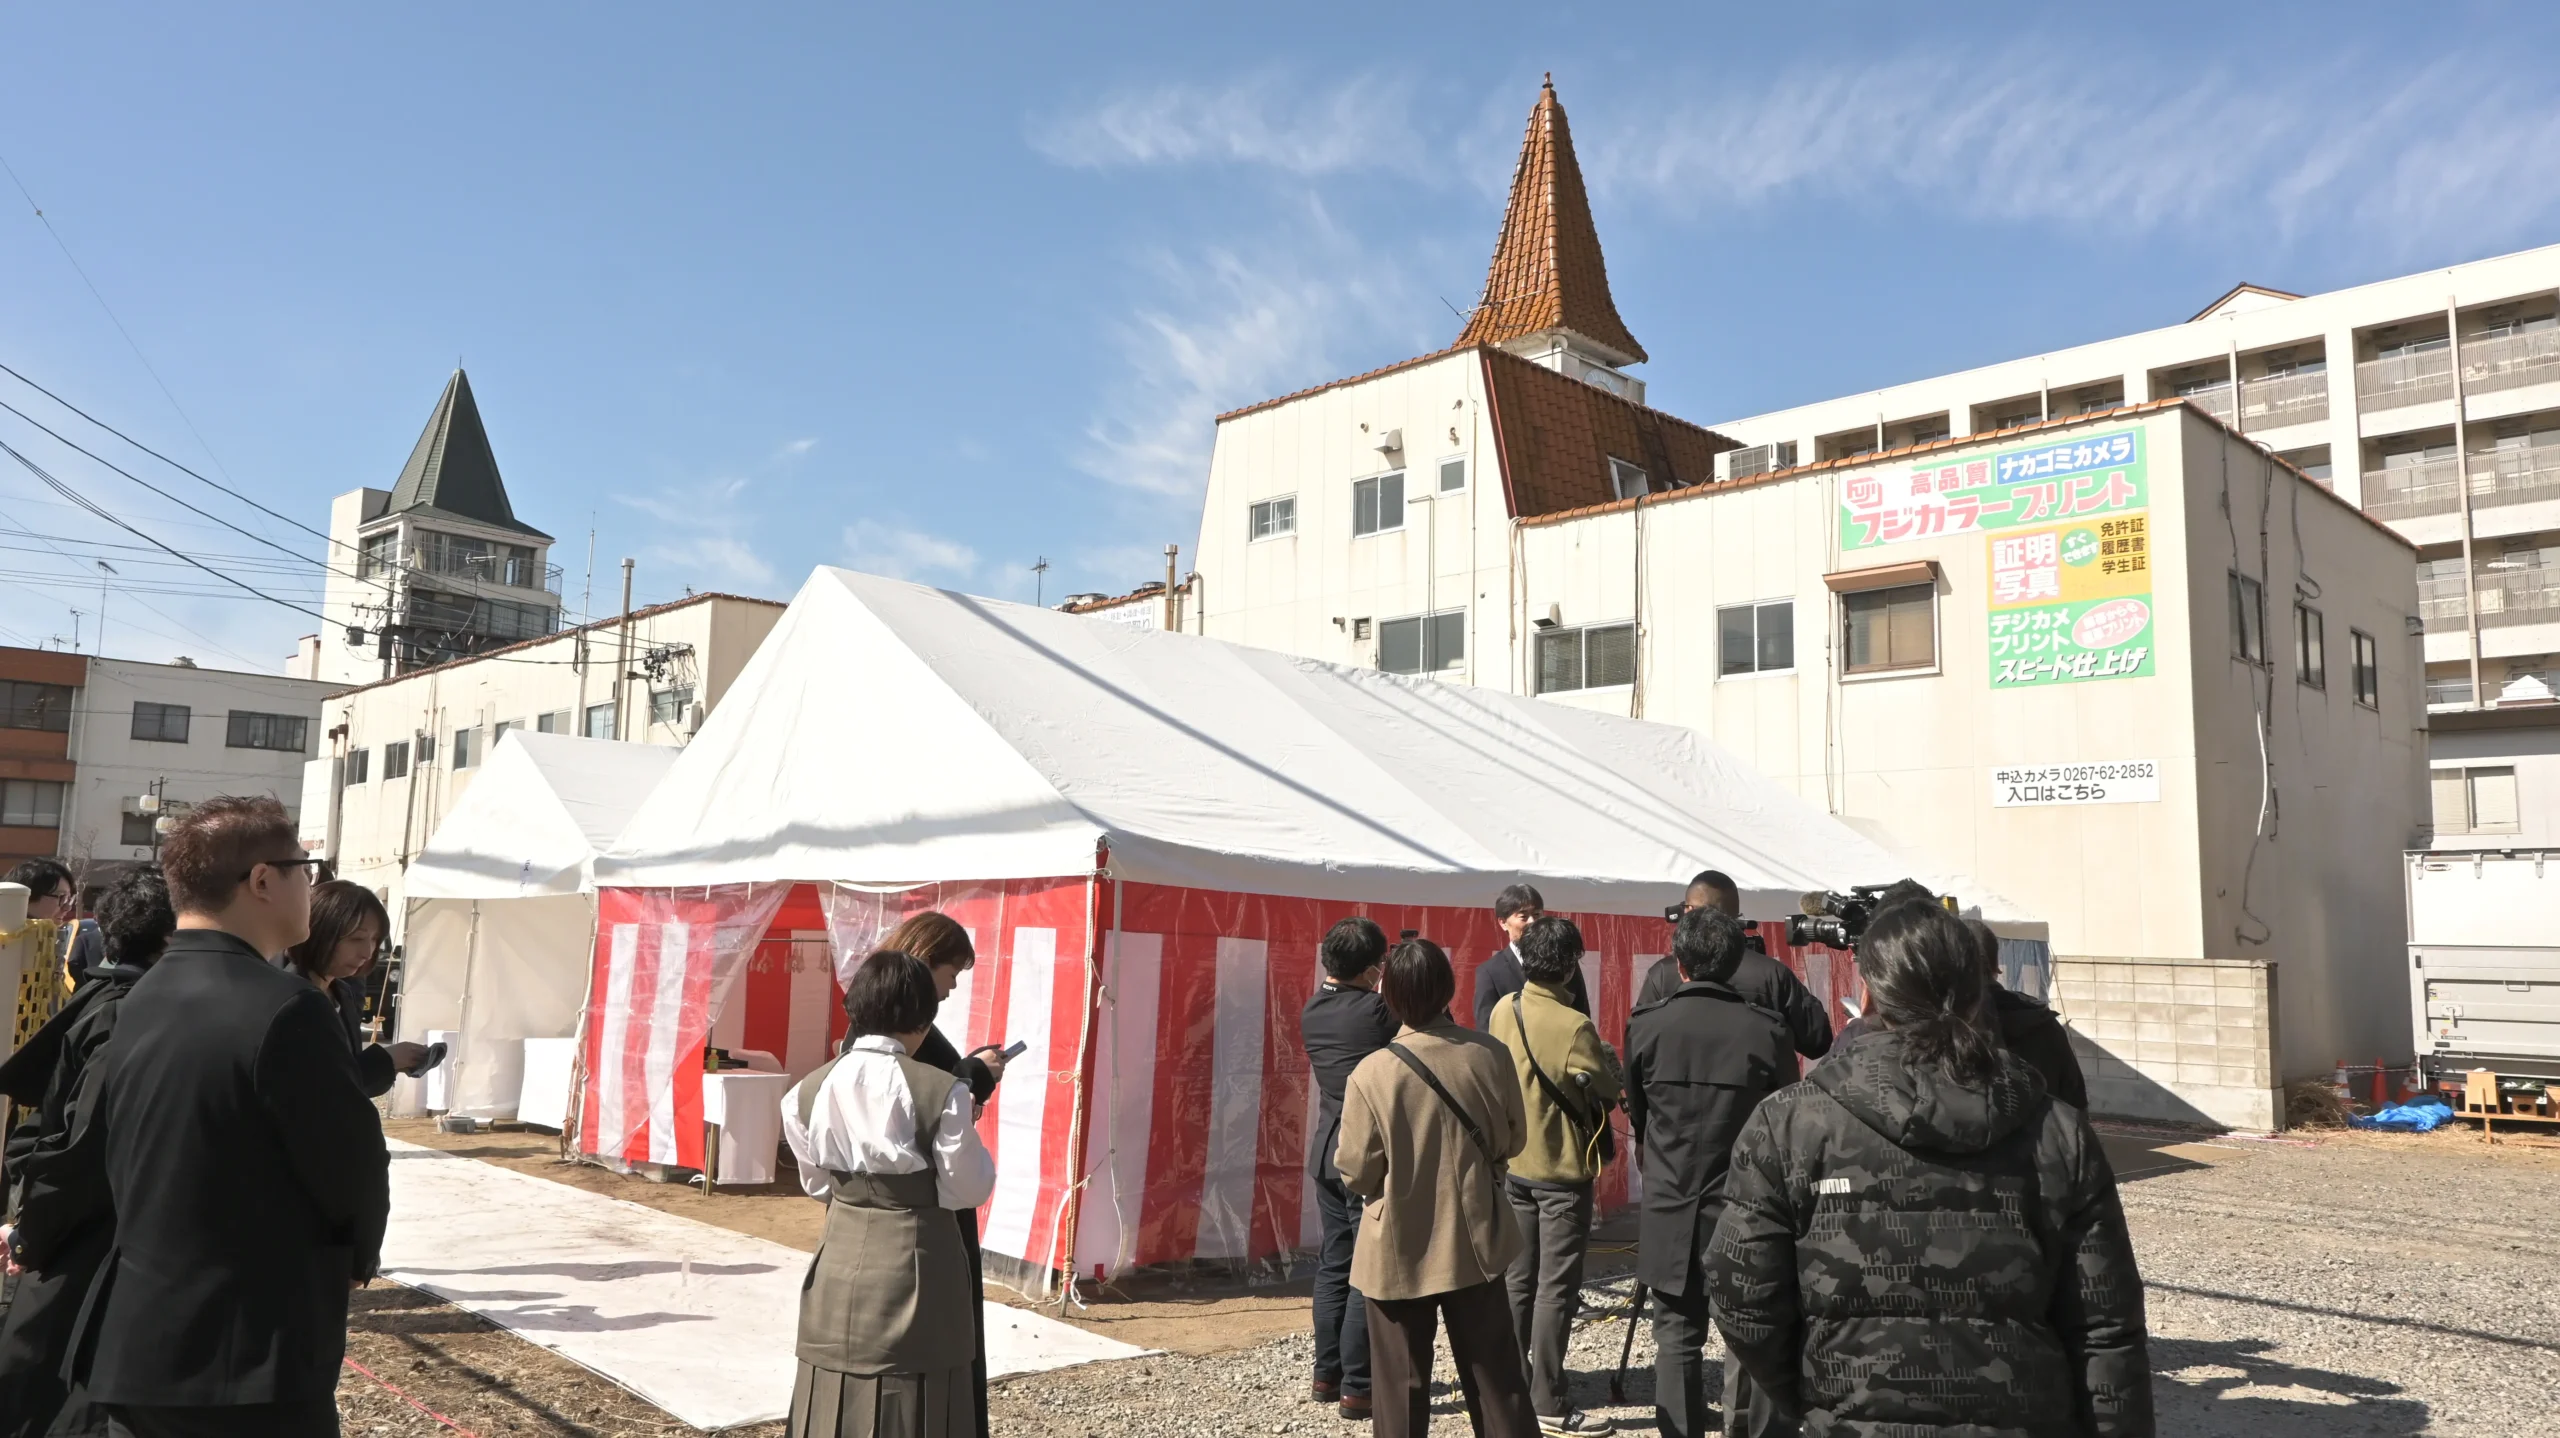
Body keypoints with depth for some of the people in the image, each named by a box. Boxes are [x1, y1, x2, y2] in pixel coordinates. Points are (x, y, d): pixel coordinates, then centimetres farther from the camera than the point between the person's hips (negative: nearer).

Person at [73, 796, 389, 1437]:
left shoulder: (139, 1003, 6)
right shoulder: (286, 1008, -20)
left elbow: (124, 1162, 13)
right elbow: (353, 1167, -13)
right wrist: (358, 1256, 7)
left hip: (135, 1345, 8)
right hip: (250, 1358, -8)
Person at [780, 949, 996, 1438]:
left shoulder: (811, 1091, -3)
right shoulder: (941, 1092, -16)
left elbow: (818, 1183, 9)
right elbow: (970, 1189, -7)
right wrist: (963, 1127, 7)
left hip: (841, 1263, 4)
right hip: (916, 1266, -4)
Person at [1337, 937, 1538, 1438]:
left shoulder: (1372, 1072, -18)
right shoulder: (1491, 1055, -10)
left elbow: (1357, 1174, -11)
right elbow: (1513, 1140, 4)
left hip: (1399, 1251, -3)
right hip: (1475, 1240, 3)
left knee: (1401, 1388, 10)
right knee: (1497, 1378, 16)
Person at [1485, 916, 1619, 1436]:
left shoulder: (1503, 1010, -1)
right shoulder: (1573, 1027, -21)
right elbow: (1608, 1092, -10)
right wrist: (1608, 1062, 8)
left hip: (1513, 1164, 6)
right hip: (1562, 1169, -6)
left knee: (1518, 1280, 15)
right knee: (1556, 1287, 1)